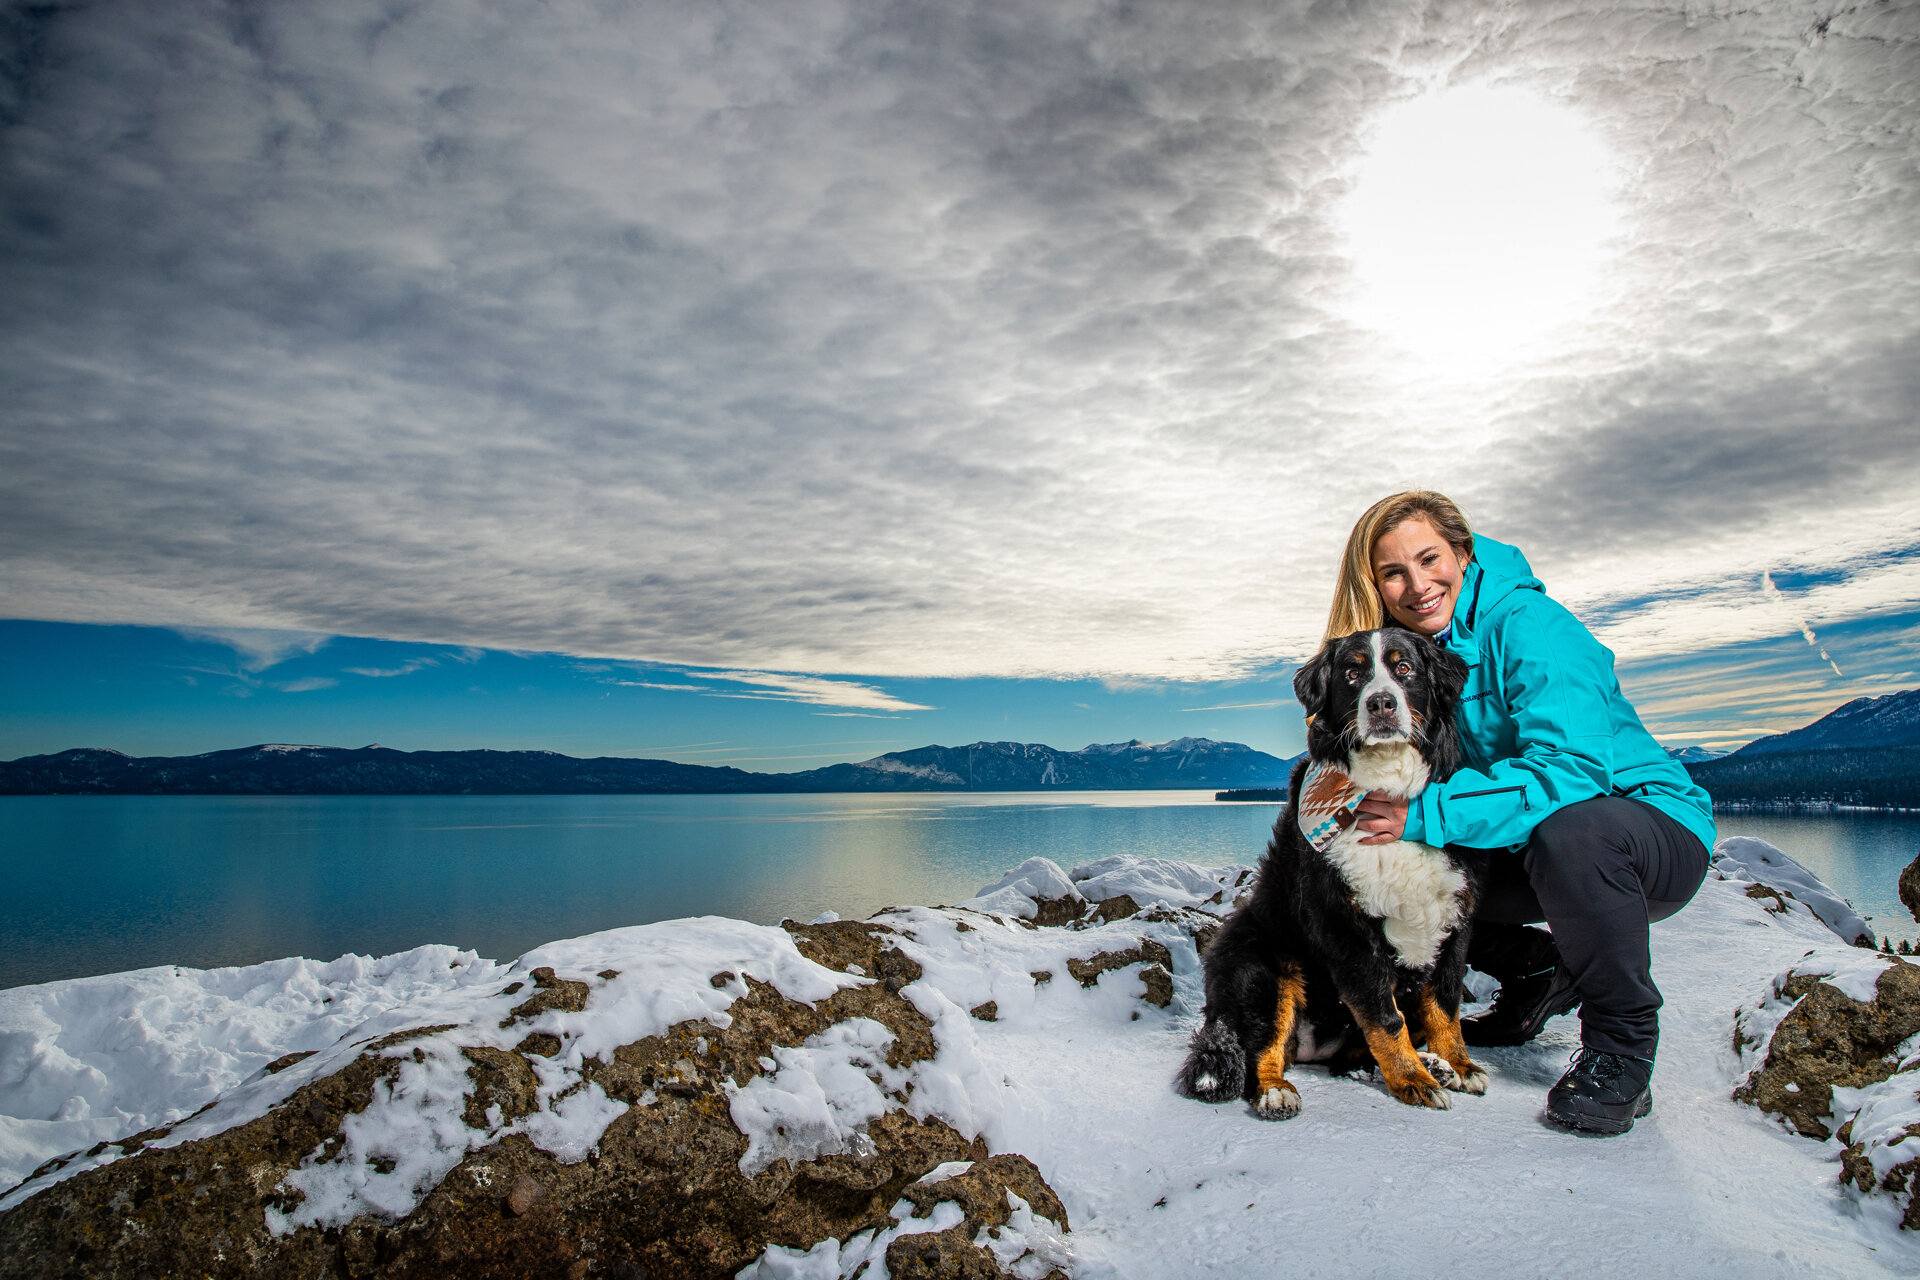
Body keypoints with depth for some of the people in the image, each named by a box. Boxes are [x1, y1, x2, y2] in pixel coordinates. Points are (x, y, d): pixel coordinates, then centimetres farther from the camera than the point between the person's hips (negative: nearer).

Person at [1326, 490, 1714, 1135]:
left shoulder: (1528, 625, -21)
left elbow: (1570, 768, -33)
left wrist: (1425, 815, -37)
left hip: (1653, 824, -7)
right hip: (1526, 848, 7)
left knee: (1569, 830, -38)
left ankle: (1621, 1046, -14)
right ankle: (1540, 972, 18)